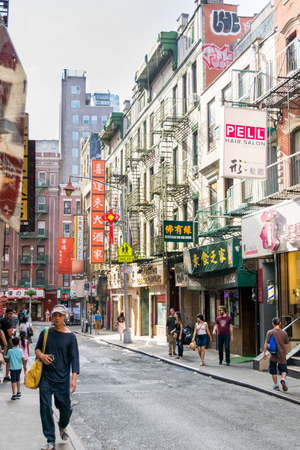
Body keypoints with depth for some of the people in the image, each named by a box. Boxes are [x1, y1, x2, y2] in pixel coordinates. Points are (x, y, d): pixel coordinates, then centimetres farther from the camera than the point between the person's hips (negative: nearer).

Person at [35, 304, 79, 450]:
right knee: (46, 408, -4)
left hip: (62, 379, -1)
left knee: (65, 408, 8)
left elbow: (74, 358, -6)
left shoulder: (70, 336, -4)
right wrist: (41, 355, -10)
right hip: (46, 378, 1)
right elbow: (37, 348, 14)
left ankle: (62, 427, 41)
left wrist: (74, 378, -16)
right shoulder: (46, 332, 2)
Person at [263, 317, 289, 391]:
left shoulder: (270, 332, -7)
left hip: (273, 355, -1)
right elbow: (286, 345, 8)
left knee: (273, 371, 13)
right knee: (283, 370, 9)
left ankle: (276, 385, 15)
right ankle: (283, 379, -19)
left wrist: (264, 353, -1)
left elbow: (266, 343, -10)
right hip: (282, 355, 1)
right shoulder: (284, 333, 0)